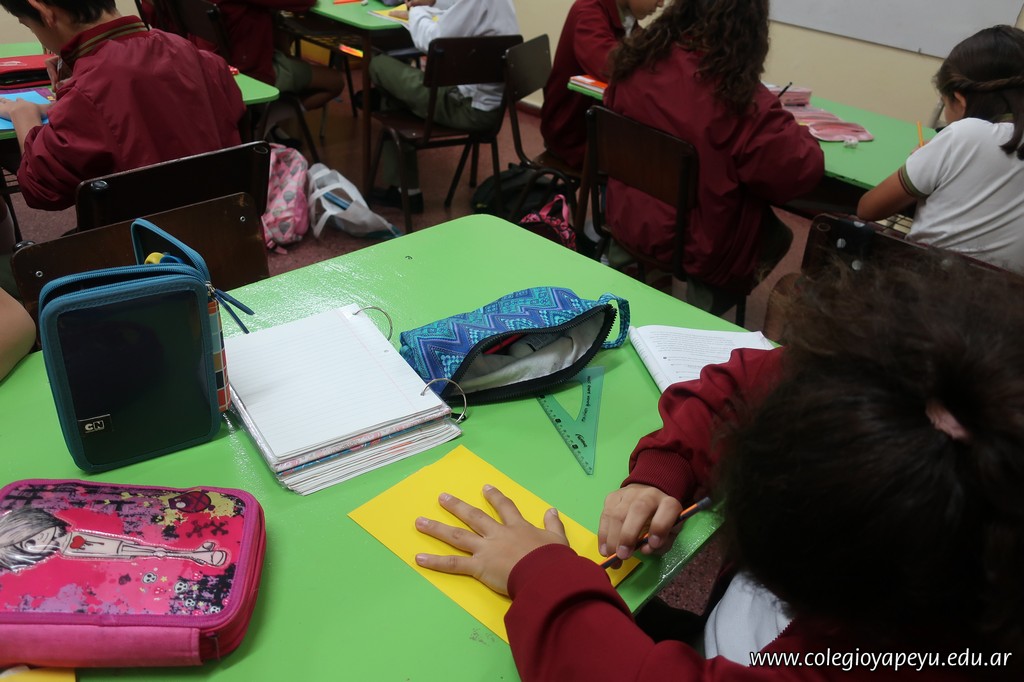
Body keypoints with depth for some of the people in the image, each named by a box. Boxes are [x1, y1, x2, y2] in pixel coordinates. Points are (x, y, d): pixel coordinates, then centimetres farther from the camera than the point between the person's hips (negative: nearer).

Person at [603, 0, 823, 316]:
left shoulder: (638, 60, -9)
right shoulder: (741, 98, -25)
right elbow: (800, 172, -18)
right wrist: (797, 134, 3)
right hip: (698, 246, -6)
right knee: (777, 236, 25)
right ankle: (703, 305, 10)